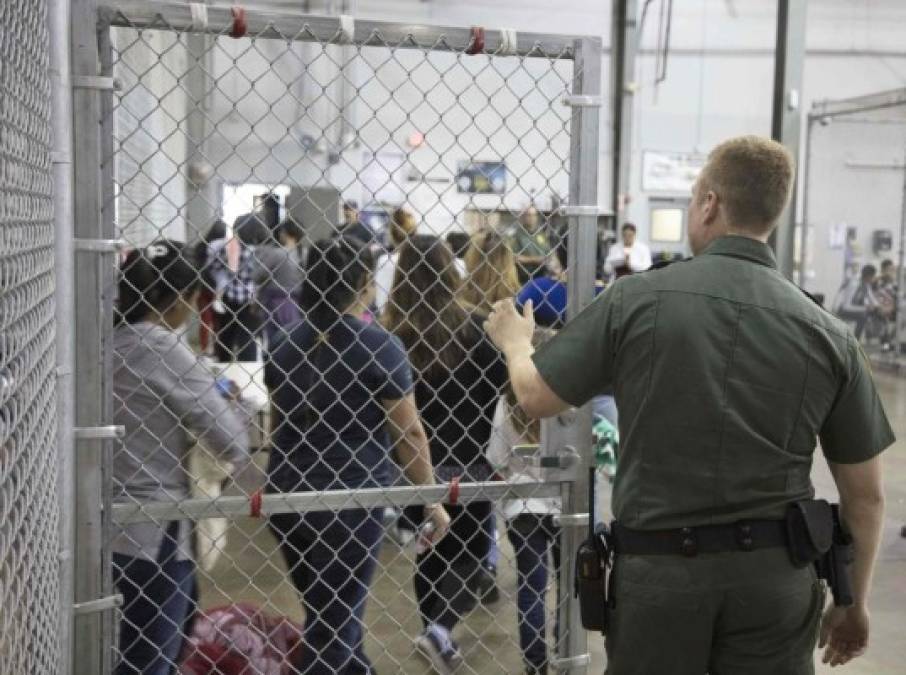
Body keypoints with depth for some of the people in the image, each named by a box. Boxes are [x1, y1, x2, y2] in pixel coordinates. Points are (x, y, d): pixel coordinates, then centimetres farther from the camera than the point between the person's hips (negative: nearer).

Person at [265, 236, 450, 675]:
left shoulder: (286, 346, 7)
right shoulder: (378, 346, -11)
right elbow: (409, 432, -9)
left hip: (286, 494, 6)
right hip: (349, 498, -6)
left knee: (329, 616, 21)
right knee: (333, 624, 5)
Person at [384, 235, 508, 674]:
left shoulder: (389, 333, -10)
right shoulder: (474, 328, -9)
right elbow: (502, 388, -4)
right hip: (468, 464, 0)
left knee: (430, 555, 19)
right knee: (469, 554, 16)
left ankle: (437, 633, 27)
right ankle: (441, 627, -6)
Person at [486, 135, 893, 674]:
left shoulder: (636, 300, -9)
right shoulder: (829, 335, -4)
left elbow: (536, 397, 1)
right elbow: (866, 497, 2)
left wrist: (515, 340, 24)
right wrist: (855, 603, 17)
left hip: (658, 568, -1)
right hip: (775, 574, 1)